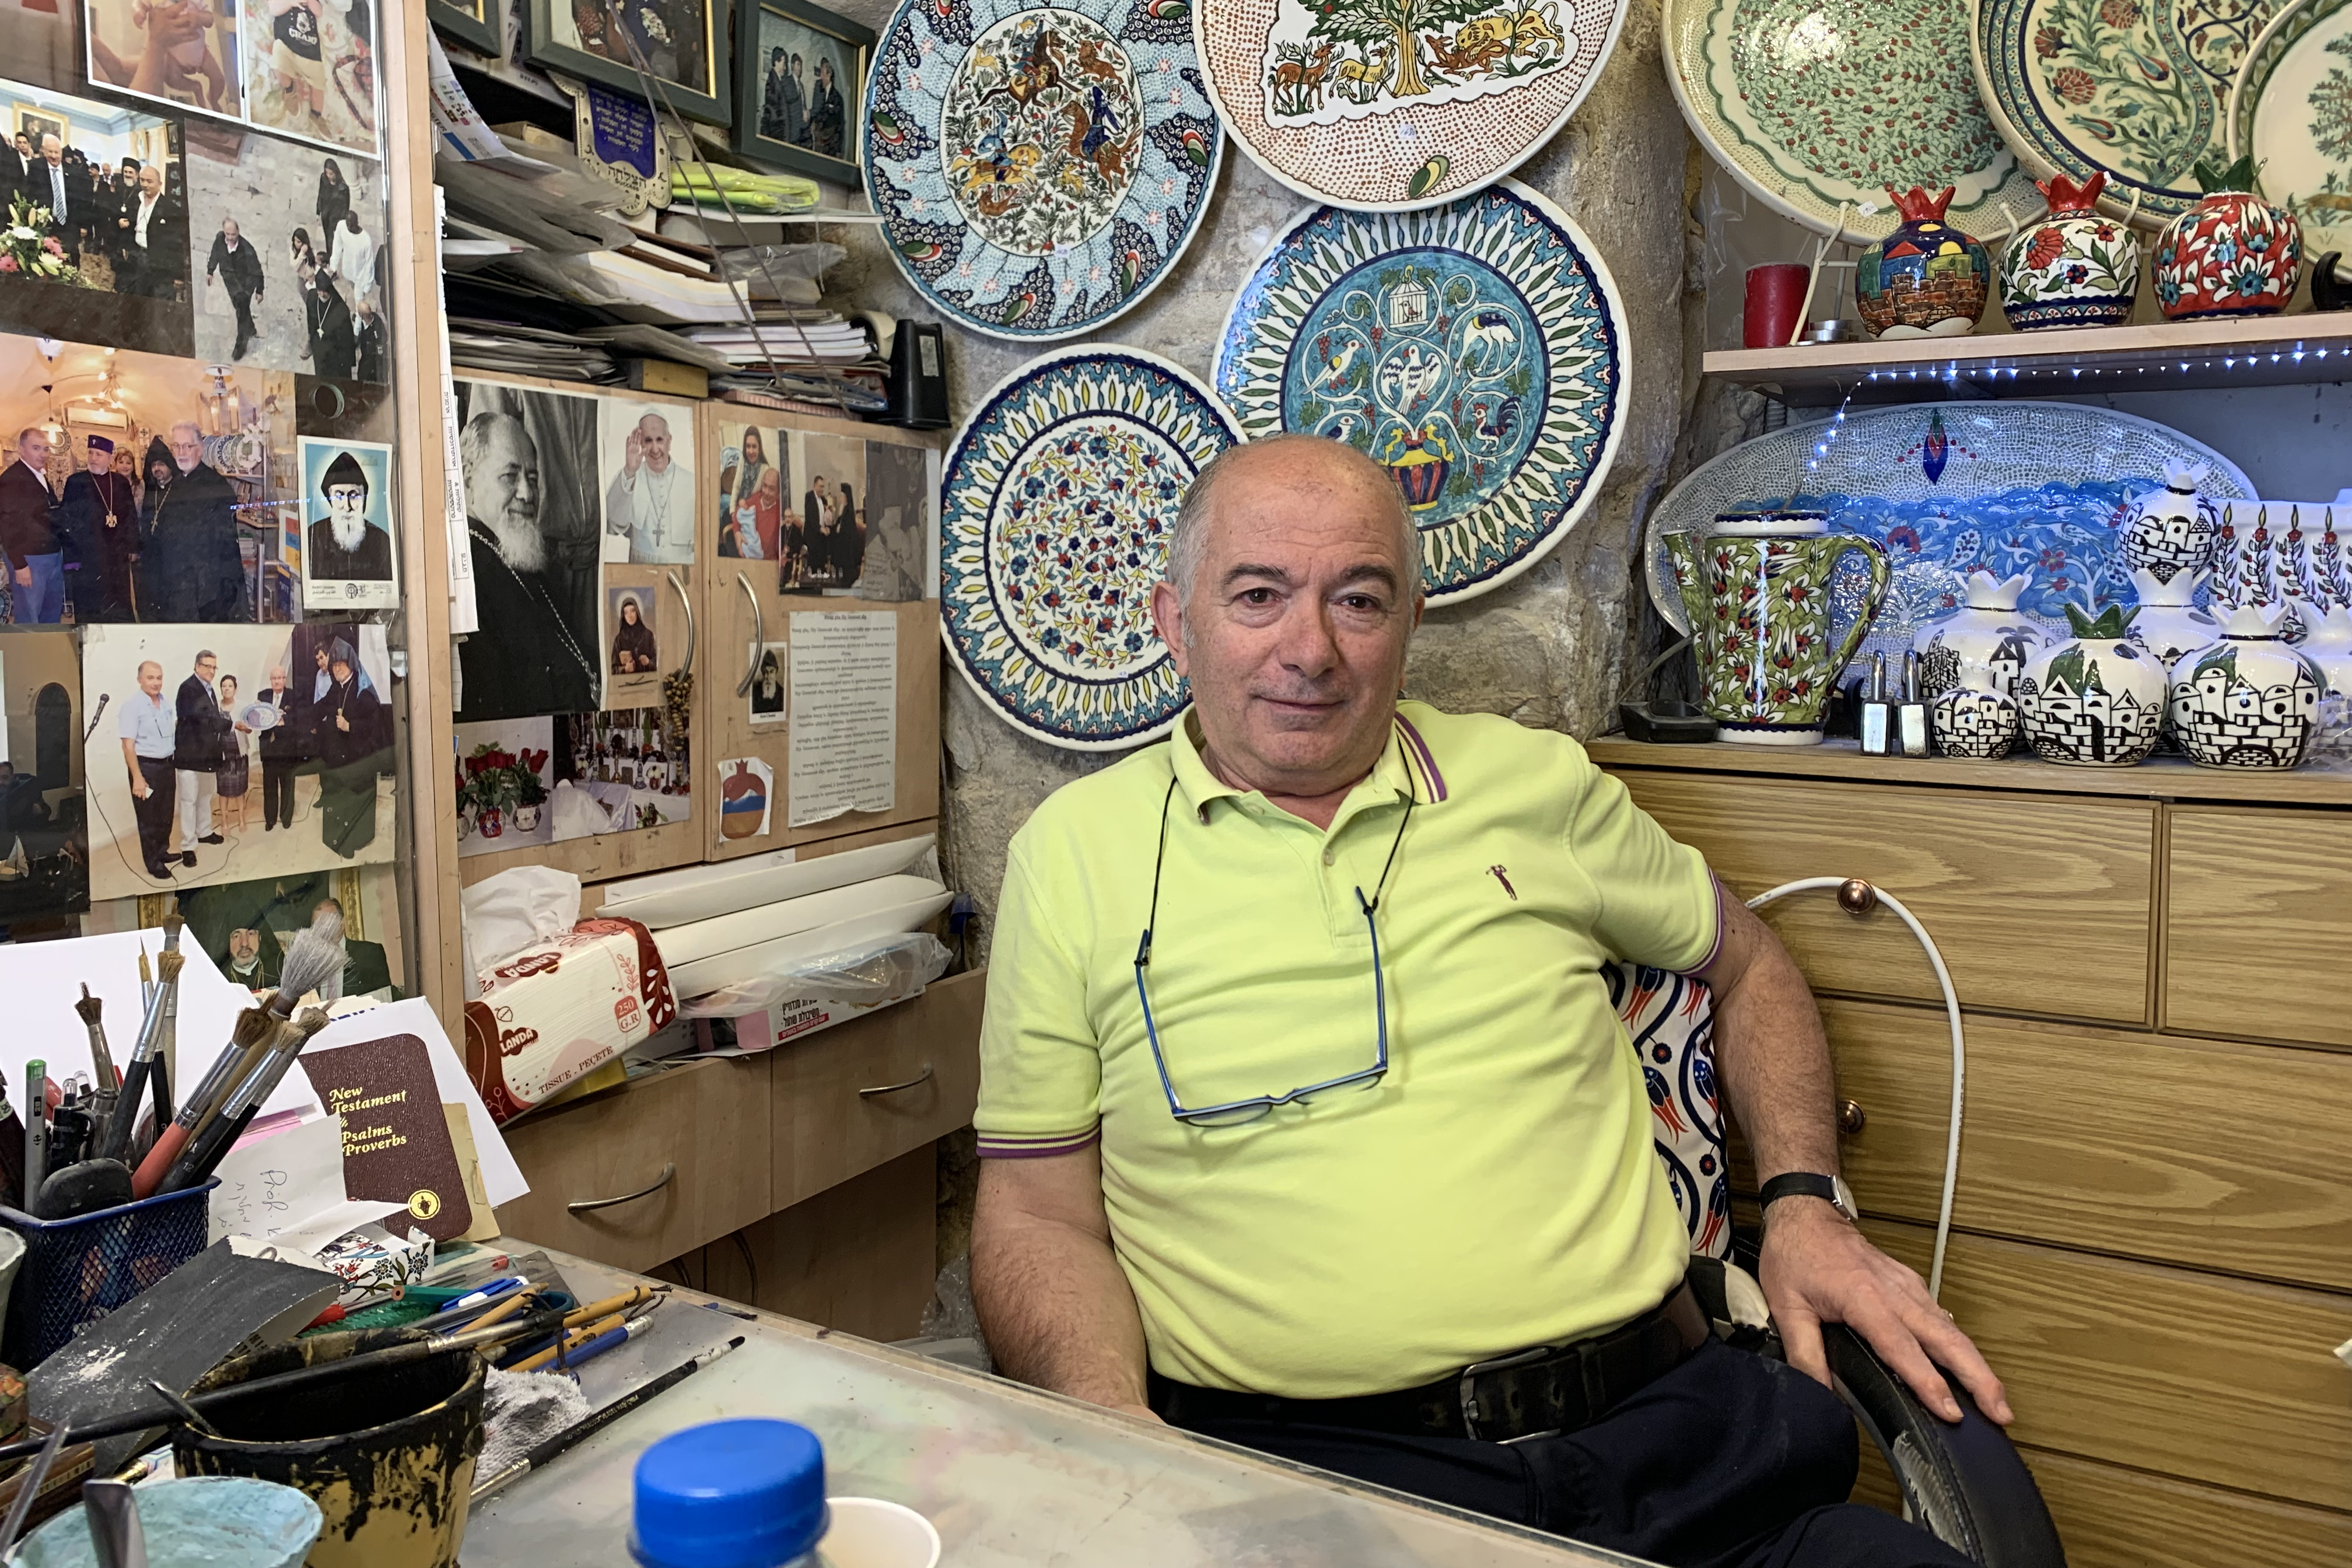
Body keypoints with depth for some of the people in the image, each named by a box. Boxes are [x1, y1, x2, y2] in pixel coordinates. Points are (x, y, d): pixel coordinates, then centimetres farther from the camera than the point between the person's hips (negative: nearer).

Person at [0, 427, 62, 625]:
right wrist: (19, 564, -19)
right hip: (29, 560, -8)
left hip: (54, 557, 8)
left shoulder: (42, 477, 14)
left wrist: (61, 553, 13)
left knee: (52, 617, 15)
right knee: (28, 622, -3)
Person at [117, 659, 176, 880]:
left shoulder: (167, 704, 5)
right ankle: (154, 863, 18)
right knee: (149, 817, 6)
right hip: (146, 767, -6)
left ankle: (162, 852, 36)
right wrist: (137, 778, -21)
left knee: (166, 814, 18)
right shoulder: (132, 707, -15)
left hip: (167, 765, 6)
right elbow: (128, 746, -17)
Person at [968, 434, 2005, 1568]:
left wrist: (1805, 1204, 10)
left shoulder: (1537, 784, 10)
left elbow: (1745, 966, 26)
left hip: (1661, 1426, 3)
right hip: (1304, 1464, -2)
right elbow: (1038, 1211, 5)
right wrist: (1122, 1440, -13)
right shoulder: (1073, 850, 4)